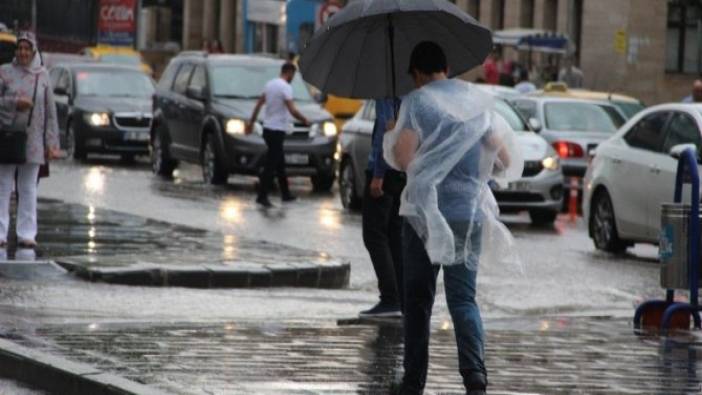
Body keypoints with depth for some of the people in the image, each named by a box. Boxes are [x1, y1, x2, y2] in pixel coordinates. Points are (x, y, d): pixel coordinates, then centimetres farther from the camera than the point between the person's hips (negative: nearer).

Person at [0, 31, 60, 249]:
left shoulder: (42, 75, 7)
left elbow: (50, 111, 8)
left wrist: (51, 143, 3)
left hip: (33, 140, 2)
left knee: (28, 189, 5)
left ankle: (26, 235, 8)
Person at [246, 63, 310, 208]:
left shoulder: (270, 84, 11)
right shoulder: (285, 87, -15)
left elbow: (259, 104, 16)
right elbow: (292, 110, -21)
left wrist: (251, 121, 22)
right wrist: (305, 120, -6)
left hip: (268, 129, 9)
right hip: (277, 130, -9)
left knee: (279, 163, 18)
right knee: (271, 165, -8)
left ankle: (285, 193, 26)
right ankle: (262, 196, -11)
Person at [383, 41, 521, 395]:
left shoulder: (415, 102, -4)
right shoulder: (477, 101, 7)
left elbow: (403, 158, -13)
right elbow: (505, 160, 5)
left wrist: (390, 143, 9)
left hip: (424, 210, -3)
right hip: (469, 213, 3)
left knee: (418, 299, 9)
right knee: (463, 298, 2)